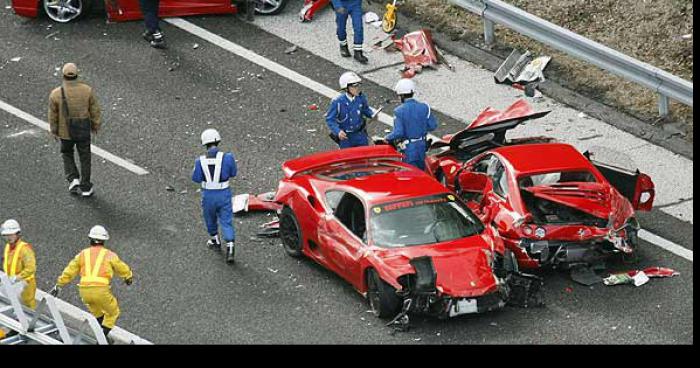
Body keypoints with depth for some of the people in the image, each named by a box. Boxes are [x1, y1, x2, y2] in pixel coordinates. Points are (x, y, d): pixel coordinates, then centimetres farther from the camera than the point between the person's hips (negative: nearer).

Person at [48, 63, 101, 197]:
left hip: (65, 132, -1)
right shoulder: (87, 90, -16)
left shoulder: (56, 94, -18)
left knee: (67, 155, 25)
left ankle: (73, 179, 9)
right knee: (85, 158, 16)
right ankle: (85, 187, 22)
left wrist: (54, 131, 9)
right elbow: (95, 111, -5)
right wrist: (95, 126, 11)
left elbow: (53, 116, -7)